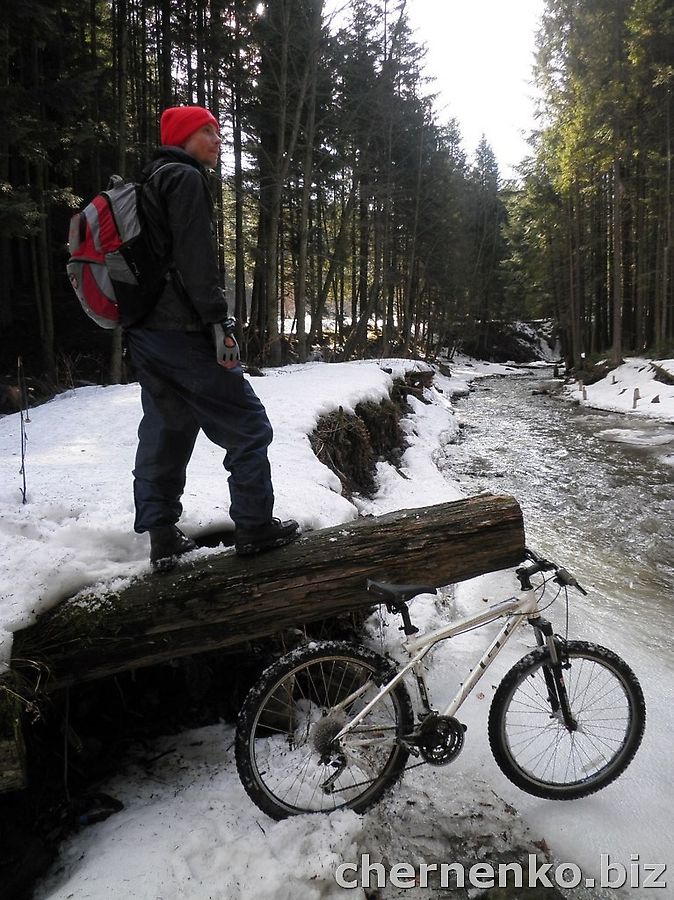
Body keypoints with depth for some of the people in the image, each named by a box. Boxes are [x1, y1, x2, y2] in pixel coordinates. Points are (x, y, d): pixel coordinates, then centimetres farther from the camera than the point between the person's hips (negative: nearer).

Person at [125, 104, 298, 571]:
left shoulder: (151, 182, 24)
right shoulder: (185, 178, -6)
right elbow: (196, 259, -17)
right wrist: (220, 322, -17)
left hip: (144, 332, 10)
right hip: (182, 332, -10)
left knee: (164, 431, 12)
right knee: (248, 424, 0)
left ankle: (162, 538, 16)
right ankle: (254, 526, 5)